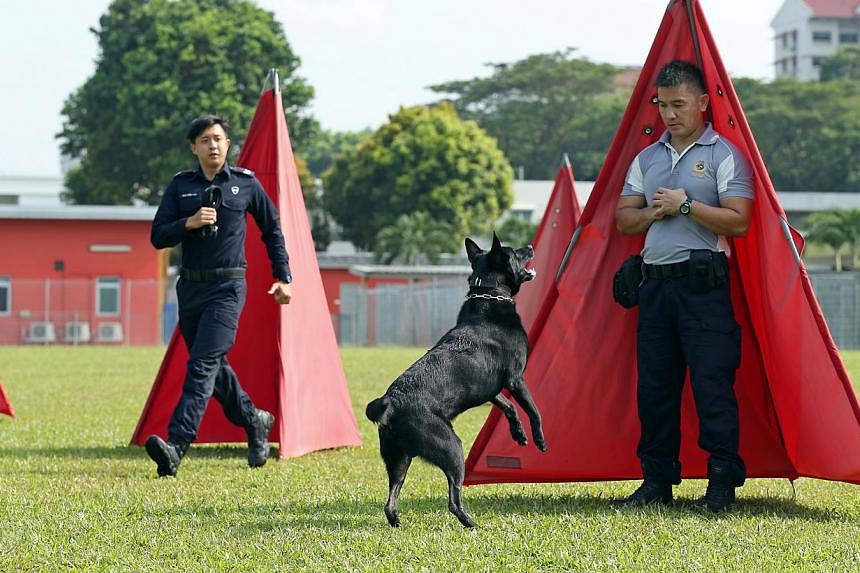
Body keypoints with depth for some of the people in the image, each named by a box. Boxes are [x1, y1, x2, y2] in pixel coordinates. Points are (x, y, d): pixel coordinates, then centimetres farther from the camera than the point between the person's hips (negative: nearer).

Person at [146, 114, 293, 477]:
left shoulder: (246, 183, 4)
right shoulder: (180, 185, 8)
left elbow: (272, 228, 16)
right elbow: (158, 237, 3)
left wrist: (283, 277, 14)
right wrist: (189, 223, -14)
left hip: (227, 288, -4)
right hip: (190, 286, 4)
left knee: (202, 365, -16)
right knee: (214, 367, 13)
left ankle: (176, 444, -24)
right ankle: (254, 421, 35)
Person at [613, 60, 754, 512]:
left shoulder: (724, 155, -1)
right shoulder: (647, 158, 17)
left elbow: (737, 221, -10)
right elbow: (623, 219, 17)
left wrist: (686, 205, -13)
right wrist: (653, 211, -3)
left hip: (703, 282, -6)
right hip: (655, 282, 6)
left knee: (712, 381, -8)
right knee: (654, 383, 7)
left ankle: (723, 482, -4)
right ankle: (657, 481, 14)